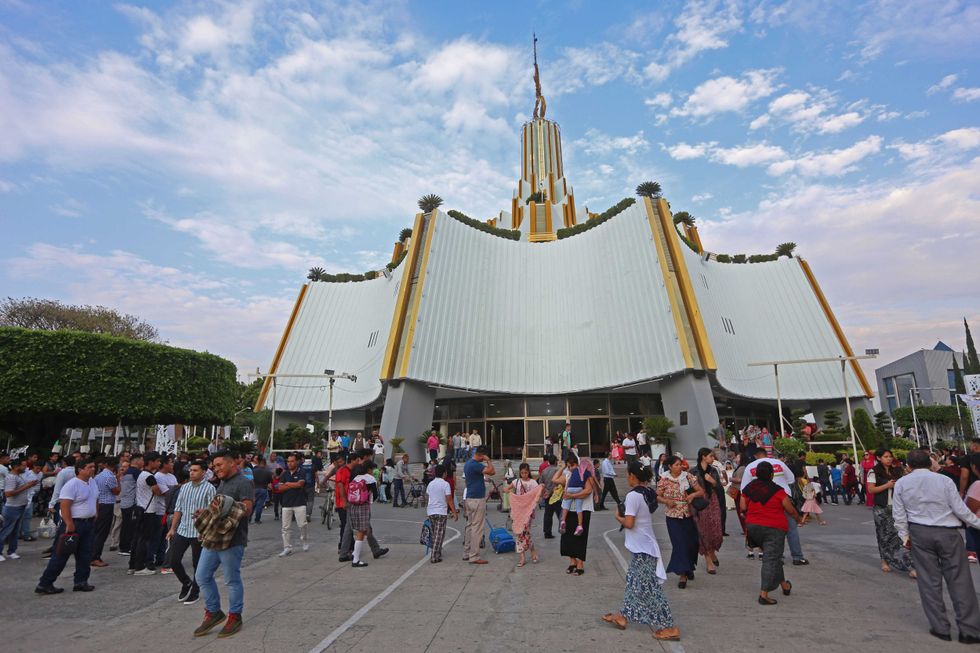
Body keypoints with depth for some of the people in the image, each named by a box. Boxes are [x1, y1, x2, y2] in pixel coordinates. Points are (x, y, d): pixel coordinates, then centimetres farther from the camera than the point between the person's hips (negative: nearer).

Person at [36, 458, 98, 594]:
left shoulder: (92, 482, 9)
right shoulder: (71, 485, -18)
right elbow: (64, 506, -22)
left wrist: (95, 517, 13)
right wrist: (69, 525, -24)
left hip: (89, 523, 8)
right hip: (74, 524, -8)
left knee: (85, 555, 10)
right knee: (61, 555, 1)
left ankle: (81, 581, 17)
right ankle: (45, 584, 13)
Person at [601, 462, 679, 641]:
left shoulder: (633, 495, -21)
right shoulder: (648, 493, 6)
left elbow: (629, 523, -24)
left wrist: (618, 517, -6)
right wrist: (625, 514, 12)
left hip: (641, 548, -10)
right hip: (645, 545, 10)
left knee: (649, 588, -1)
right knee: (634, 581, 17)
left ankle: (668, 627, 5)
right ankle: (623, 616, 27)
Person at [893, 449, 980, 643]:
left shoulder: (901, 483, 0)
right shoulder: (944, 480, -7)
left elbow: (899, 514, 2)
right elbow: (960, 510, -5)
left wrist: (904, 535, 13)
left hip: (919, 533, 1)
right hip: (948, 533, -1)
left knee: (929, 580, 9)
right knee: (959, 580, 6)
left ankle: (940, 628, 15)